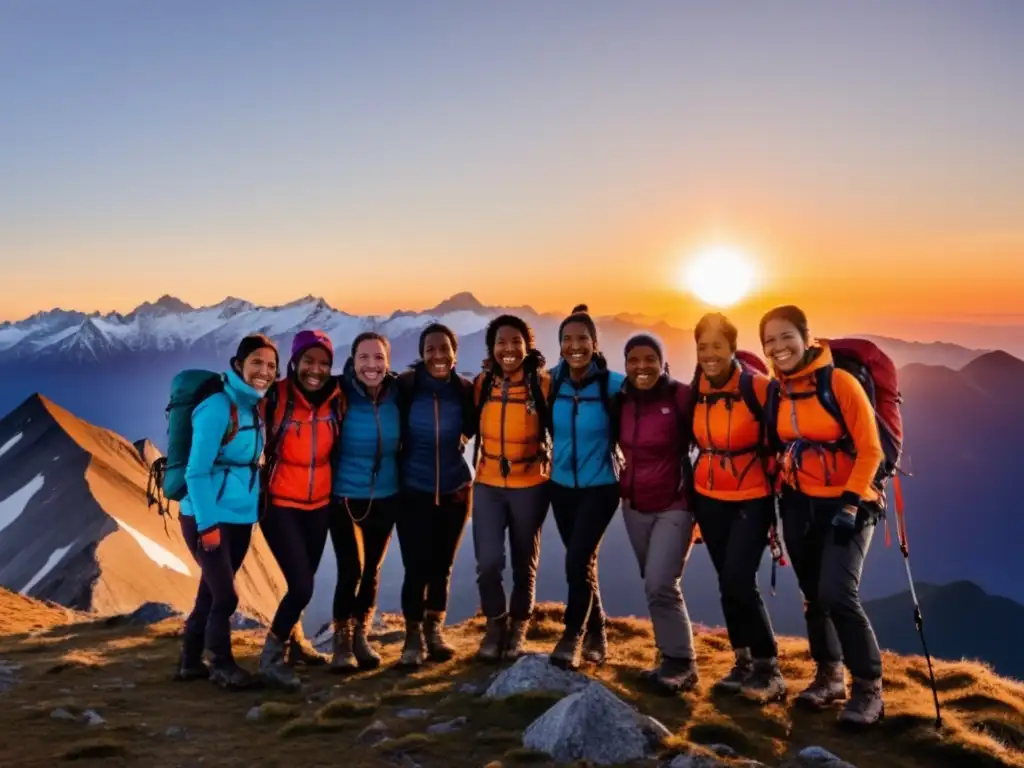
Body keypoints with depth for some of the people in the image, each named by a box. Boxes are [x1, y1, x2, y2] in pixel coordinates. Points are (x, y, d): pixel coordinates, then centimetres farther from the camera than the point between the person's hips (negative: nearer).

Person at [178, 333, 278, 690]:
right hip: (207, 518, -7)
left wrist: (255, 506, 7)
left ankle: (191, 662, 30)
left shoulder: (255, 407, 7)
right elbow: (196, 471, -18)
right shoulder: (217, 407, -16)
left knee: (210, 592, 16)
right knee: (225, 596, -3)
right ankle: (222, 665, 16)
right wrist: (207, 523, -19)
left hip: (240, 519, 7)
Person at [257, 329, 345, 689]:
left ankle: (292, 641, 45)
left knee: (303, 582, 19)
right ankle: (271, 657, 11)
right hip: (280, 504, -4)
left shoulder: (337, 398, -6)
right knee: (302, 586, -12)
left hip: (319, 504, 4)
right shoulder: (275, 397, -18)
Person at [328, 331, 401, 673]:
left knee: (372, 569, 13)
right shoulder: (341, 394, -15)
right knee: (350, 570, -8)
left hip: (385, 498, 3)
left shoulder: (397, 394, -6)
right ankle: (342, 640, 15)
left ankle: (361, 635, 33)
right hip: (344, 497, -3)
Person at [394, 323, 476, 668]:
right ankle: (414, 636, 15)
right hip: (413, 492, -2)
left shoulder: (465, 390, -6)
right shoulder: (406, 387, -12)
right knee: (416, 567, -4)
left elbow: (475, 428, 8)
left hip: (454, 491, 2)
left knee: (442, 566, 13)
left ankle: (434, 630, 31)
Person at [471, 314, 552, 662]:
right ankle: (496, 623, 21)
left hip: (530, 485, -1)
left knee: (524, 562, 13)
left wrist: (553, 470, -1)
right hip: (487, 484, 2)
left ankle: (518, 627, 34)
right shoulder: (482, 384, -2)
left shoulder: (543, 384, -11)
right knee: (487, 561, -5)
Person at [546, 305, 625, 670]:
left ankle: (572, 635, 8)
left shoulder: (613, 385, -15)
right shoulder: (552, 381, -4)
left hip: (600, 486, -4)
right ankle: (595, 633, 32)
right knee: (583, 561, 14)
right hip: (562, 485, 4)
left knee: (578, 560, -12)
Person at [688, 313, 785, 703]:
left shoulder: (757, 386, -18)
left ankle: (768, 668, 4)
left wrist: (779, 486, -6)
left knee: (739, 581, -13)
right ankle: (744, 663, 26)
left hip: (752, 498, -5)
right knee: (727, 583, 11)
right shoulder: (695, 390, -2)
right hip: (709, 498, 5)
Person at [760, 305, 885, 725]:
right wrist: (776, 497, 10)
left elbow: (870, 449, -15)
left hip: (846, 504, -5)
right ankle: (829, 677, 29)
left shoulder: (840, 382, -15)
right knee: (813, 596, 12)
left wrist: (850, 504, -19)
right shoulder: (776, 391, 1)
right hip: (799, 504, 6)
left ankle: (869, 690, 2)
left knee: (838, 594, -15)